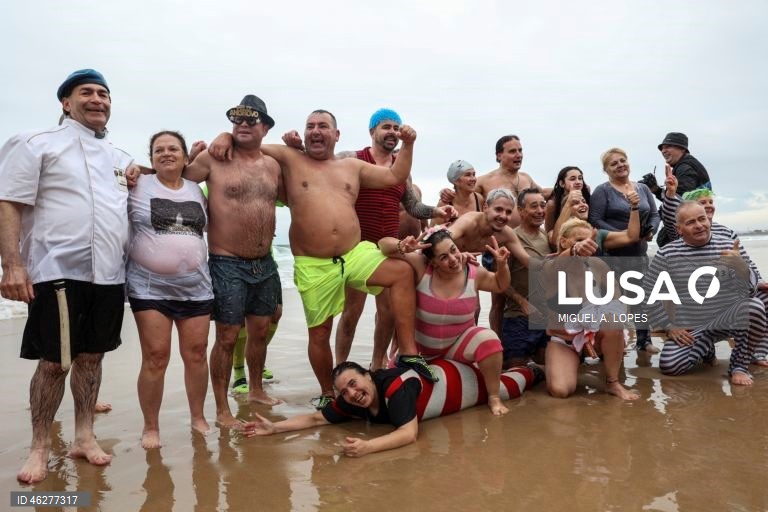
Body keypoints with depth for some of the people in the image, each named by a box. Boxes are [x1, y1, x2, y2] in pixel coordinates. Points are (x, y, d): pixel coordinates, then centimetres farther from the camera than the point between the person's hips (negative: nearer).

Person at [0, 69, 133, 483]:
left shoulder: (120, 159, 17)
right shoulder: (36, 144, 0)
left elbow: (132, 211, 27)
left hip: (109, 274, 5)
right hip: (59, 271, -5)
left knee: (91, 356, 12)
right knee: (53, 362, 0)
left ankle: (84, 437, 24)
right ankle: (40, 447, 17)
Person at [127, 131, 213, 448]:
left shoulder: (197, 190, 12)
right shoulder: (136, 185, 0)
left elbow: (210, 227, 22)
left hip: (196, 287, 3)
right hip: (150, 287, -3)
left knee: (196, 354, 7)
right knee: (155, 357, -2)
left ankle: (198, 417, 23)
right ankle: (150, 427, 14)